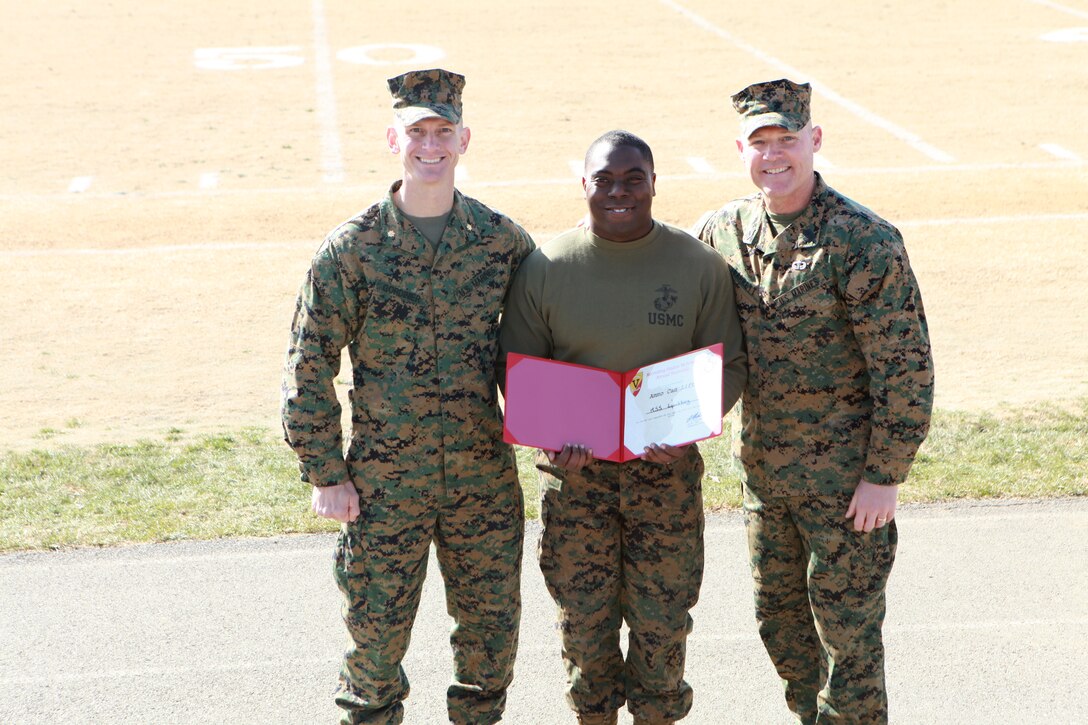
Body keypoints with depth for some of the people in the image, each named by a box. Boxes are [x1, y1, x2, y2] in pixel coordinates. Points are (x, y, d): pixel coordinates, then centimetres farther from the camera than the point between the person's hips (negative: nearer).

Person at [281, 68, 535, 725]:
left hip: (485, 478, 2)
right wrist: (325, 473, -5)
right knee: (377, 629, 6)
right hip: (384, 483, -2)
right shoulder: (352, 248, -6)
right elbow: (309, 364, -3)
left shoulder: (503, 239, 0)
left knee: (492, 629, 10)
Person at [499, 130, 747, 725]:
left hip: (666, 469, 0)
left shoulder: (699, 265, -3)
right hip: (574, 469, 0)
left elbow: (729, 365, 1)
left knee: (662, 620, 7)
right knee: (583, 620, 9)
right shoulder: (544, 267, -3)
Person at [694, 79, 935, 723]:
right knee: (779, 617, 18)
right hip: (763, 467, 6)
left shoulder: (864, 242, -17)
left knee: (847, 623, 3)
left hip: (845, 477, -6)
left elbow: (906, 368, -16)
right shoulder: (726, 230, 0)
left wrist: (885, 476, -15)